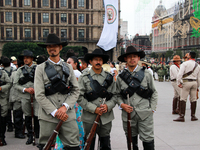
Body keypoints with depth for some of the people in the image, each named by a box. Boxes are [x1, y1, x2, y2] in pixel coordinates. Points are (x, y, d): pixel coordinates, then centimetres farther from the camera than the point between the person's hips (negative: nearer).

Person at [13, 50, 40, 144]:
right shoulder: (20, 70, 7)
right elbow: (15, 84, 4)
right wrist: (25, 89, -9)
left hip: (36, 95, -2)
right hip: (25, 96, 2)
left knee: (37, 116, -6)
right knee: (27, 116, 8)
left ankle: (38, 135, 12)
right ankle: (30, 136, 22)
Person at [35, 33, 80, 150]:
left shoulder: (68, 68, 14)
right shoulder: (41, 68, 5)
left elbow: (76, 91, 7)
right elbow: (39, 95, -4)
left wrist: (65, 106, -9)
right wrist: (55, 112, -10)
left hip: (68, 115, 2)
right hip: (48, 117, -1)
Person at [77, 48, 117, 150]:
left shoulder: (109, 77, 8)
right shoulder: (84, 78, 0)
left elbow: (114, 96, 7)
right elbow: (80, 98, -6)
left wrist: (108, 106, -12)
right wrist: (94, 109, -14)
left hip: (106, 118, 2)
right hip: (89, 118, -2)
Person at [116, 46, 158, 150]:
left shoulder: (146, 74, 3)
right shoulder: (121, 77, 5)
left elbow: (154, 93, 9)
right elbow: (118, 95, 12)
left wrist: (152, 109, 2)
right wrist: (122, 104, -7)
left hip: (145, 114, -1)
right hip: (128, 114, 2)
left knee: (148, 141, -1)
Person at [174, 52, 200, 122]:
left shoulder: (185, 63, -5)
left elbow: (180, 73, -16)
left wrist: (178, 82, -11)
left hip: (186, 82, -5)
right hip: (194, 82, 6)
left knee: (183, 99, -6)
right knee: (193, 99, 9)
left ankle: (182, 116, -11)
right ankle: (193, 116, 15)